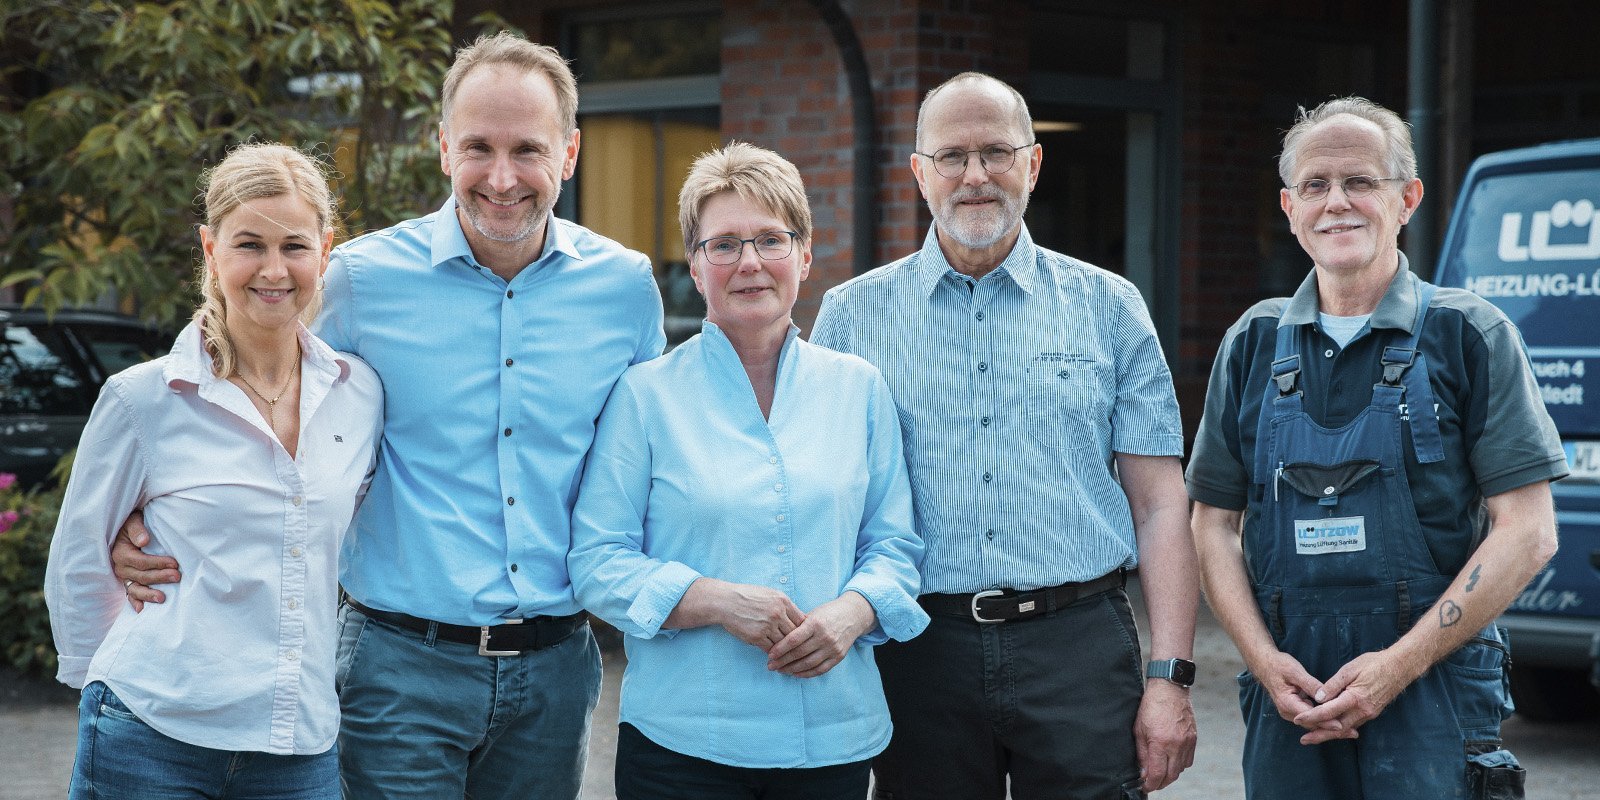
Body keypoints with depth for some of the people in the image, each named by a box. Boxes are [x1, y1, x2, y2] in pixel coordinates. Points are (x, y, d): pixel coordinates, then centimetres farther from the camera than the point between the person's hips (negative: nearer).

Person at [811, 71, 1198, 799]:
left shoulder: (1108, 308, 7)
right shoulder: (852, 315, 7)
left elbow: (1159, 504, 4)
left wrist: (1171, 678, -4)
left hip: (1079, 644, 0)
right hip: (919, 651, 1)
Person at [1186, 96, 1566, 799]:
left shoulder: (1471, 336, 1)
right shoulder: (1253, 344, 11)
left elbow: (1528, 533, -5)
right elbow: (1214, 524, 11)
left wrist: (1400, 665, -12)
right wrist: (1265, 661, -5)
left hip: (1436, 696, -3)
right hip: (1287, 699, 3)